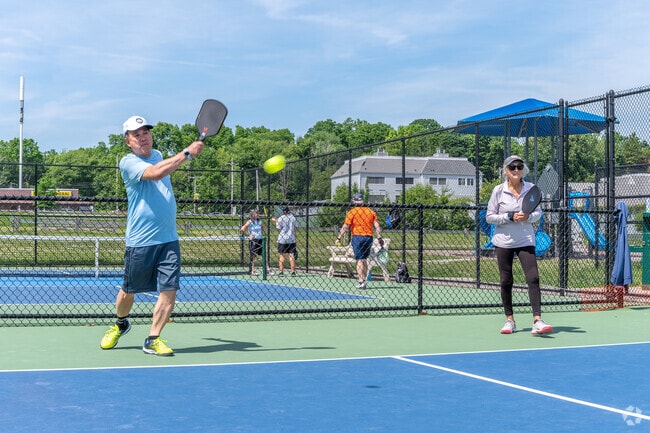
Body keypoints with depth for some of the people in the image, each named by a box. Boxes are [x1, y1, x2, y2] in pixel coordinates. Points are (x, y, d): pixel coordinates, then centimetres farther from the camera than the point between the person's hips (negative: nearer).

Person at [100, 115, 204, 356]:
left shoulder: (158, 155, 14)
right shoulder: (128, 163, -9)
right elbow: (155, 173, -28)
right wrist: (187, 153, -26)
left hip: (169, 239, 5)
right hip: (140, 242, -5)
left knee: (169, 290, -6)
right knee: (129, 291, 10)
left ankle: (152, 340, 3)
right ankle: (120, 324, 39)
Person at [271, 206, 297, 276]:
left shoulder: (281, 218, -8)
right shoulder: (293, 217, 6)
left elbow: (279, 229, -5)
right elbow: (294, 229, 11)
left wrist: (276, 221, 7)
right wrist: (294, 237, 18)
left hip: (282, 239, -3)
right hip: (291, 239, 3)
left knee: (282, 255, 2)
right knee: (291, 255, 3)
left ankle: (281, 272, 0)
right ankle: (293, 272, 0)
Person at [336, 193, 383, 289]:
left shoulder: (352, 212, -4)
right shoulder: (371, 211, 8)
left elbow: (345, 227, -8)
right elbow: (376, 226, 4)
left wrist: (339, 238, -3)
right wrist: (379, 238, 6)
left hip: (357, 237, -4)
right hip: (369, 237, 4)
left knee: (359, 260, -2)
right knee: (364, 259, 16)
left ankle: (361, 282, -8)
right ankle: (364, 279, 19)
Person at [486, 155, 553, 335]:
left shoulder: (531, 188, 1)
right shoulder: (498, 190, -3)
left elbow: (538, 212, 9)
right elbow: (489, 216, -1)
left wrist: (528, 217, -14)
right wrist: (510, 217, -15)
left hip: (526, 241, 0)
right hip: (503, 241, 0)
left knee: (533, 278, -13)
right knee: (506, 281, 5)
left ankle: (537, 321, -15)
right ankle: (510, 320, 18)